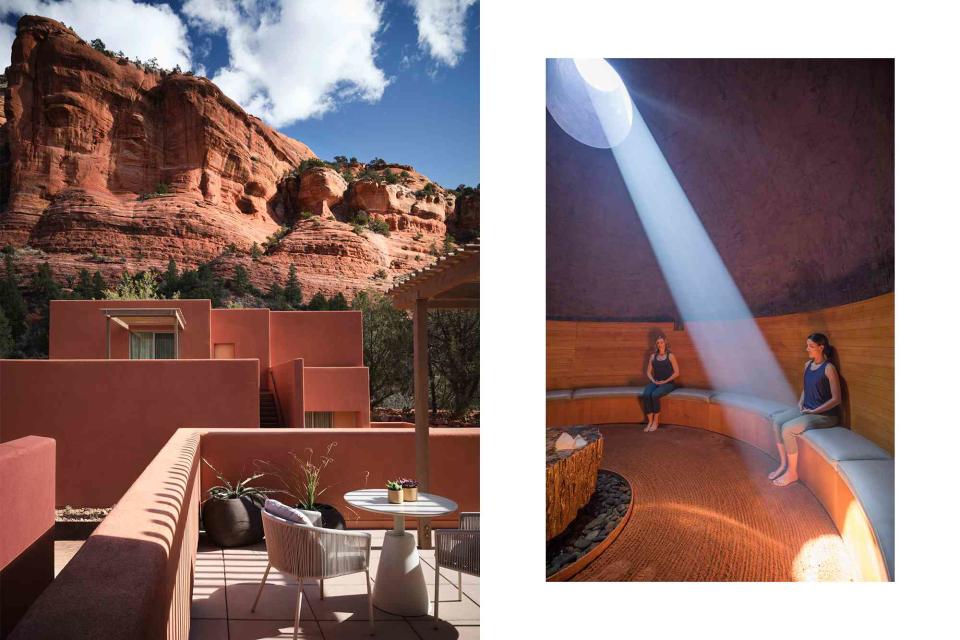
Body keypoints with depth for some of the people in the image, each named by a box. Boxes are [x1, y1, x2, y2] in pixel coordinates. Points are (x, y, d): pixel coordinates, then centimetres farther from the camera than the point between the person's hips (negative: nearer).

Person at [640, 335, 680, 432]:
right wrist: (653, 380, -4)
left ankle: (656, 421, -17)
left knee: (655, 395, -33)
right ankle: (650, 421, -24)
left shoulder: (670, 356, 1)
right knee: (646, 395, -29)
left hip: (667, 383, -4)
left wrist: (665, 381, -10)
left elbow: (677, 372, -2)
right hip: (655, 382, 4)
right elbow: (648, 371, 15)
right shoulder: (653, 356, 13)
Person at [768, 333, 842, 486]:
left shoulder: (829, 368, -16)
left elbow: (836, 399, -17)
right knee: (777, 421, -9)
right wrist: (800, 403, 3)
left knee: (788, 428, -23)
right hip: (807, 409, 8)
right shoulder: (808, 365, 8)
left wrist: (814, 411, -18)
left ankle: (792, 473, -9)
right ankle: (783, 464, 0)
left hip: (825, 414, -8)